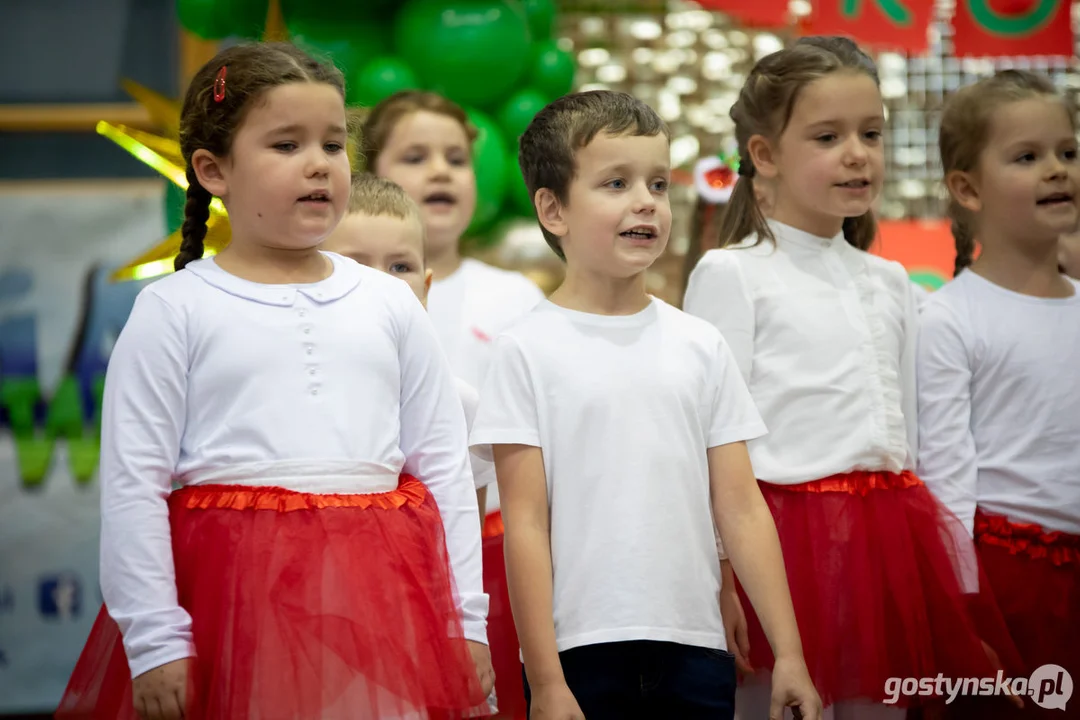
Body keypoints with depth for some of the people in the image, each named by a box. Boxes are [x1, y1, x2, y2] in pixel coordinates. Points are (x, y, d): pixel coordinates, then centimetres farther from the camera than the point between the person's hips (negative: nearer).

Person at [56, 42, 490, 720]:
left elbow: (445, 470, 11)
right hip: (231, 602, -3)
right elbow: (132, 485, -3)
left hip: (374, 595, 3)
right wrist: (154, 643, -8)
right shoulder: (175, 310, 1)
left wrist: (467, 625, 6)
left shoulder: (389, 305, 10)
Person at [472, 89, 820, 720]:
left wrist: (790, 652, 4)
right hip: (580, 650, -3)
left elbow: (742, 509, 9)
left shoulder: (699, 346, 9)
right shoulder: (530, 351, -1)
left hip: (696, 646, 3)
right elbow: (525, 523, -4)